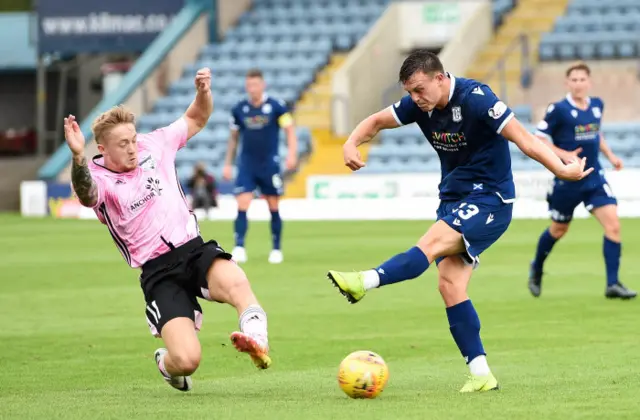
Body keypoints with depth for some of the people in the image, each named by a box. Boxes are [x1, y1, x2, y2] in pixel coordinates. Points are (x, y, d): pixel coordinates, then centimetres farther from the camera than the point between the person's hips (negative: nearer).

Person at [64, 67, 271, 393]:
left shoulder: (153, 145, 7)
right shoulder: (99, 180, -7)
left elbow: (196, 120, 22)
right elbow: (85, 192, -33)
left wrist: (203, 92, -1)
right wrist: (78, 157, -54)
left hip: (194, 248, 3)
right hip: (158, 271, -3)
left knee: (235, 282, -37)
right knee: (187, 360, -15)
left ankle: (258, 341, -33)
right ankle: (166, 363, 20)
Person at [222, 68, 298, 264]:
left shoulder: (276, 106, -5)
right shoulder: (239, 109, 4)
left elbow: (290, 130, -2)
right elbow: (234, 138, 14)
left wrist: (292, 154, -16)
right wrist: (228, 163, 13)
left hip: (270, 165, -2)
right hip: (246, 165, 2)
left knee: (274, 208, 5)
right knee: (242, 206, -12)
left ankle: (276, 249, 17)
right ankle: (239, 248, -14)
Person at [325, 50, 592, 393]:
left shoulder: (475, 98, -19)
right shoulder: (419, 104, 2)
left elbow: (522, 138, -23)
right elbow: (377, 121, 13)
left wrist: (561, 170, -33)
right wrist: (351, 143, -9)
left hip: (489, 199, -7)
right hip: (453, 199, 7)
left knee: (432, 244, -29)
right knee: (450, 284, -6)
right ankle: (480, 374, -7)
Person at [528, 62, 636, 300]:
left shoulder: (597, 105, 4)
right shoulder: (559, 110, -13)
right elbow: (538, 140, -10)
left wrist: (610, 155, 10)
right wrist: (564, 154, -22)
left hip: (594, 178, 4)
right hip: (567, 180, -4)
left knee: (613, 224, -13)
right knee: (558, 230, 13)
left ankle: (612, 284, -10)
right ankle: (536, 269, 42)